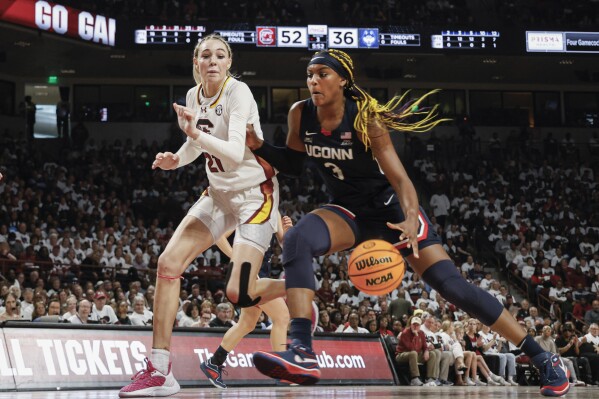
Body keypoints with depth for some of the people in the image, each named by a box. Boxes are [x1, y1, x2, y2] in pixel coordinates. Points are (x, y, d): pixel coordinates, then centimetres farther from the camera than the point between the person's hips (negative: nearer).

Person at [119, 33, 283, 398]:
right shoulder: (194, 95, 3)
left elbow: (235, 153, -32)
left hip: (255, 193, -7)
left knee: (239, 293, -15)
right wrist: (176, 160, 1)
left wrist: (197, 133, -46)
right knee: (169, 262, -10)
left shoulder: (238, 93, -19)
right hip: (219, 193, 7)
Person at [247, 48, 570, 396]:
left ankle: (543, 359, 0)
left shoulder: (364, 120, -23)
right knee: (297, 239, -28)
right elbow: (293, 165, 8)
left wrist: (411, 220, -46)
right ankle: (302, 354, -37)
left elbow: (400, 179, -28)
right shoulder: (300, 115, -8)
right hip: (348, 211, 4)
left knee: (452, 286, -12)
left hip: (389, 209, -4)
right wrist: (259, 146, -11)